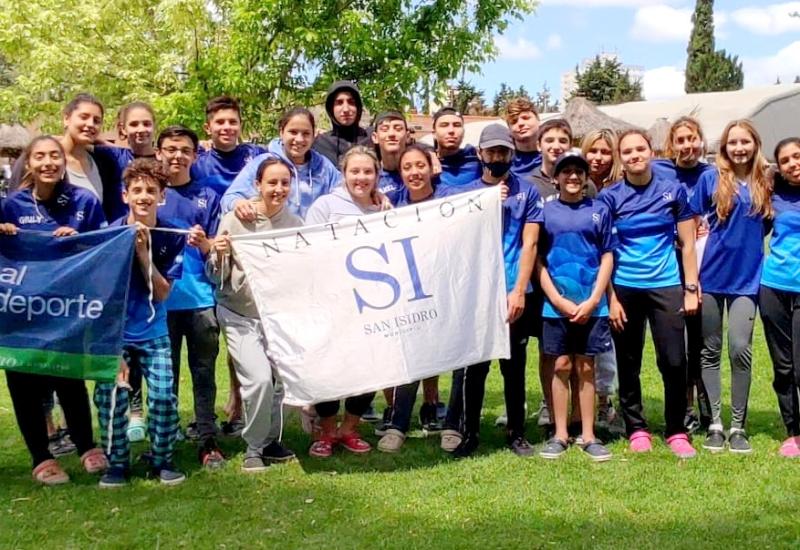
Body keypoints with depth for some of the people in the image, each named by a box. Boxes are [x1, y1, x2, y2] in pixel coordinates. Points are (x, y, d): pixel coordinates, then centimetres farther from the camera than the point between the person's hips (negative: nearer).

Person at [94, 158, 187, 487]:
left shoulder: (172, 237, -6)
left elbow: (162, 293, -6)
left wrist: (144, 254, -20)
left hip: (153, 333, 1)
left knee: (163, 396, -7)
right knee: (110, 397, -8)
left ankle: (163, 460, 15)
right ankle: (117, 463, 13)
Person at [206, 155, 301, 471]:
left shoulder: (296, 224, -2)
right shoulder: (234, 221, -7)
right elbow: (216, 277, -4)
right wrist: (219, 255, -22)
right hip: (240, 316, -3)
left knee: (280, 381, 2)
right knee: (260, 379, -16)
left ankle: (271, 441, 29)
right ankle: (254, 448, 5)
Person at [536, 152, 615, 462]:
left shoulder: (599, 211, 5)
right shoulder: (545, 212, 4)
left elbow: (607, 257, 3)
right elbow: (538, 260, 2)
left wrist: (592, 301, -6)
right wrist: (559, 300, -7)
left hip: (591, 305, 0)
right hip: (556, 305, 0)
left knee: (585, 368, 6)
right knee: (561, 366, 5)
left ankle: (588, 436, 13)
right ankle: (560, 435, 13)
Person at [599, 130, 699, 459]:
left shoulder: (673, 191, 3)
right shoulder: (610, 197, 1)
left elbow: (687, 244, 6)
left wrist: (691, 289, 1)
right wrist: (610, 297, -4)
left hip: (665, 287, 0)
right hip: (625, 289, 0)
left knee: (673, 361, -4)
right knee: (628, 364, 7)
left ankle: (676, 431, 10)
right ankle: (636, 429, 20)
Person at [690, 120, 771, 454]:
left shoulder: (765, 183, 6)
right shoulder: (711, 179, 0)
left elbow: (767, 226, 18)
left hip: (746, 278, 1)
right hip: (711, 275, -1)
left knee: (740, 349, -6)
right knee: (710, 352, 5)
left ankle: (738, 426, 7)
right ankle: (715, 425, 15)